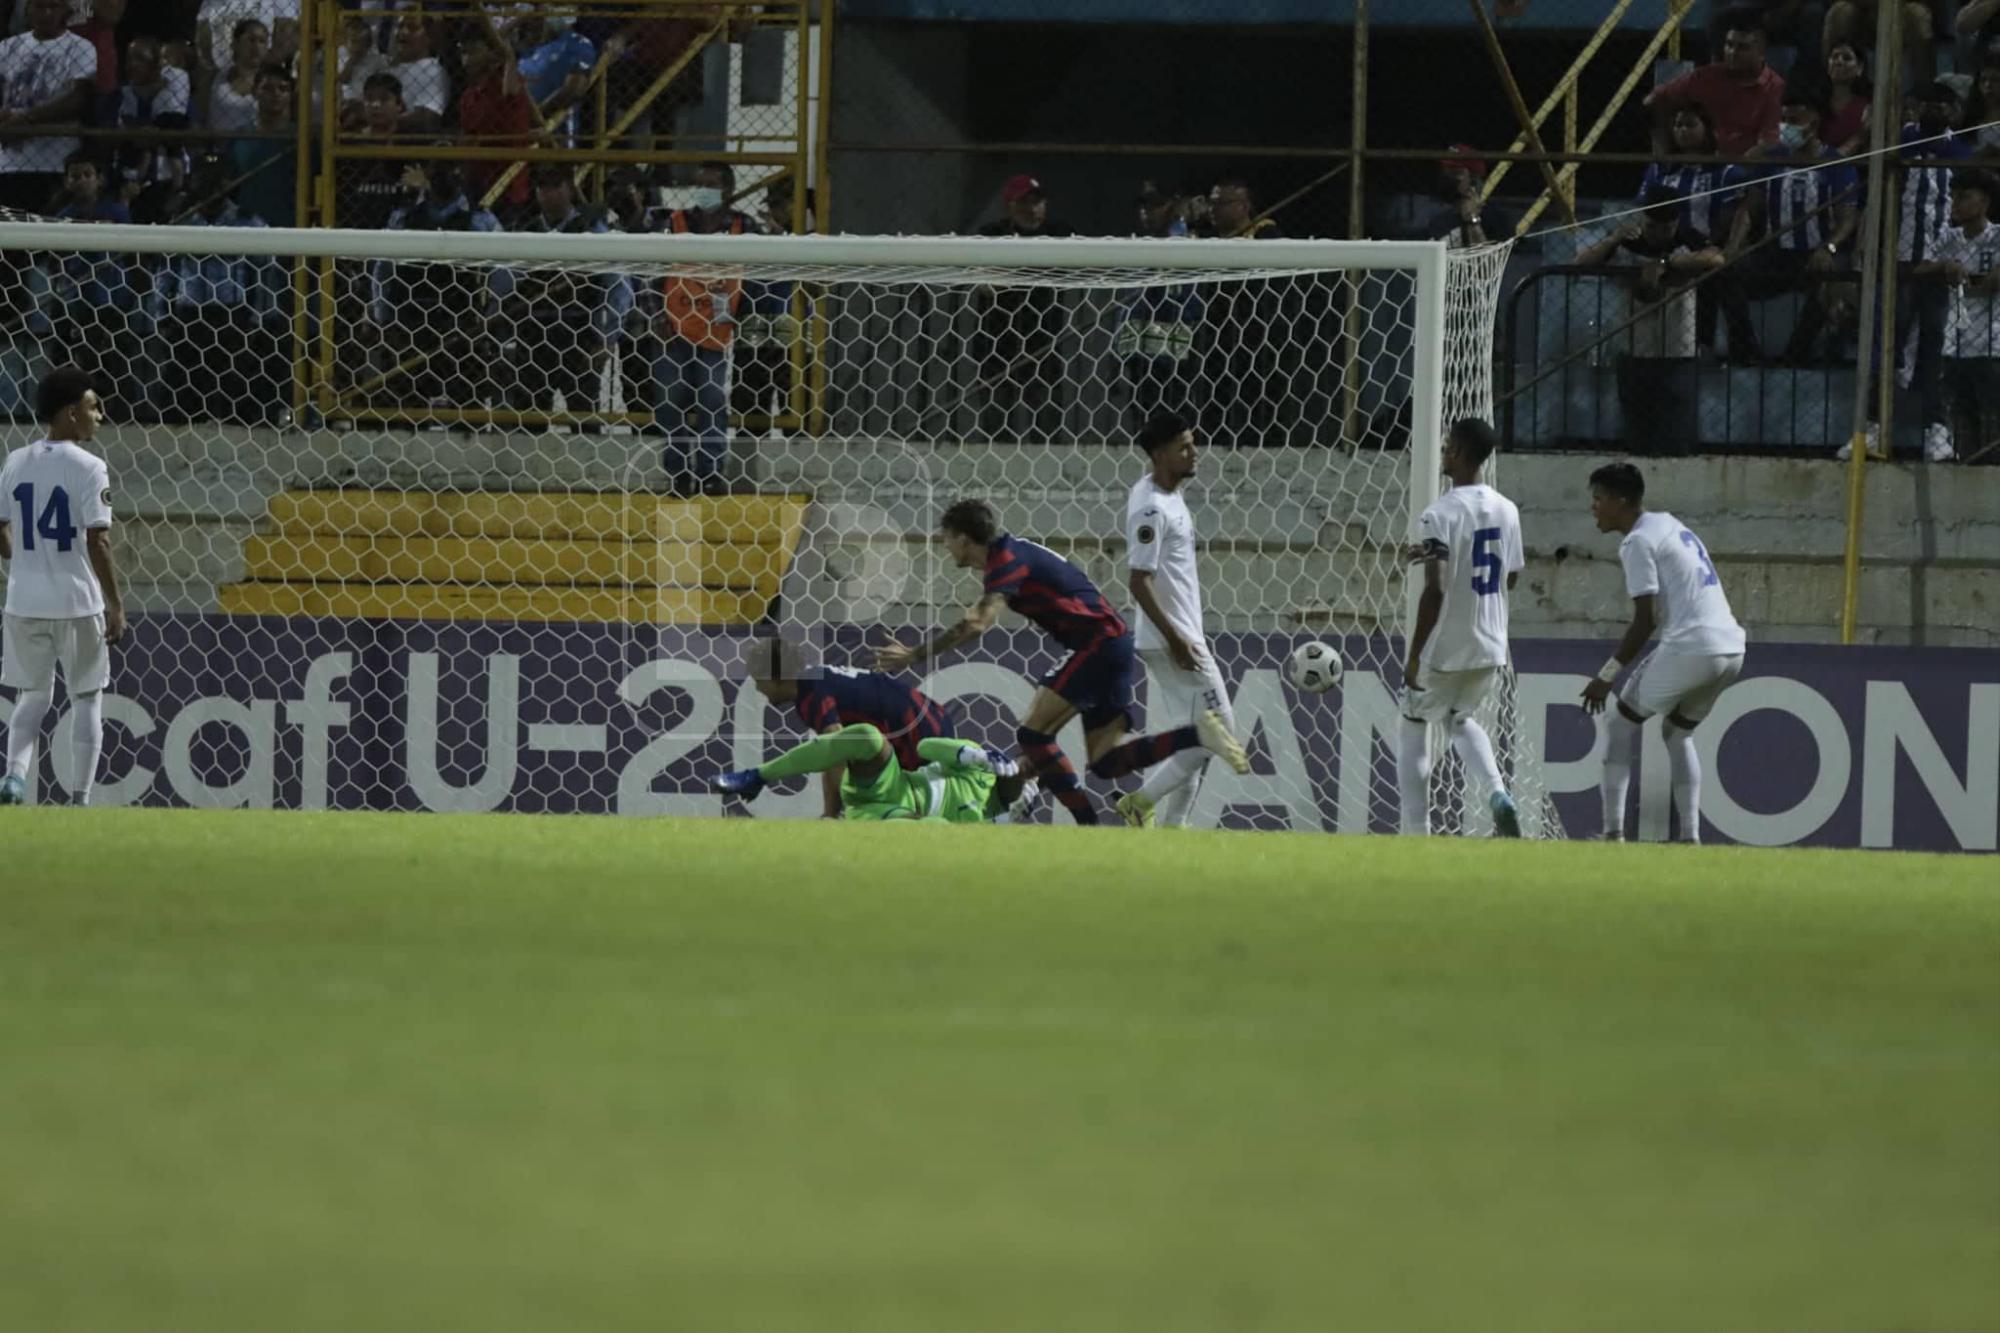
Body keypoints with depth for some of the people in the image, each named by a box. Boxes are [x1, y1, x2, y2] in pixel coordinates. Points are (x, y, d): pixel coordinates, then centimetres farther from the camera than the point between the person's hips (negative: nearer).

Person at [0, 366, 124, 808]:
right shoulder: (88, 468, -13)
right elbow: (97, 544, -17)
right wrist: (116, 606, -11)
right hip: (77, 601, -4)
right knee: (87, 697, 10)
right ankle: (81, 800, 10)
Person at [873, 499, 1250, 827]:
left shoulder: (1009, 559, -12)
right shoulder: (1013, 556, 19)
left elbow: (977, 625, -24)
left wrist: (915, 655, -21)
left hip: (1100, 643, -10)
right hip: (1112, 646, 10)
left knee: (1032, 735, -11)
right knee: (1105, 761, 6)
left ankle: (1089, 829, -14)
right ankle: (1199, 734, -4)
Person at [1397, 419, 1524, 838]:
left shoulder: (1440, 515, -17)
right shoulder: (1506, 511, 4)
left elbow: (1435, 590, -22)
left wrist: (1414, 655, -15)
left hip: (1445, 648, -6)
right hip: (1490, 646, 6)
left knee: (1414, 728, 12)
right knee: (1460, 719, 27)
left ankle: (1416, 834, 8)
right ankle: (1497, 792, 2)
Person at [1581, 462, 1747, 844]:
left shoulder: (1638, 543, -6)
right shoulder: (1670, 525, 21)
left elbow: (1644, 622, -11)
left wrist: (1606, 676, -5)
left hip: (1690, 648, -8)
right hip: (1731, 647, 8)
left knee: (1622, 724, 8)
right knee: (1678, 733, 24)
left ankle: (1613, 832, 0)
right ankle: (1690, 837, 13)